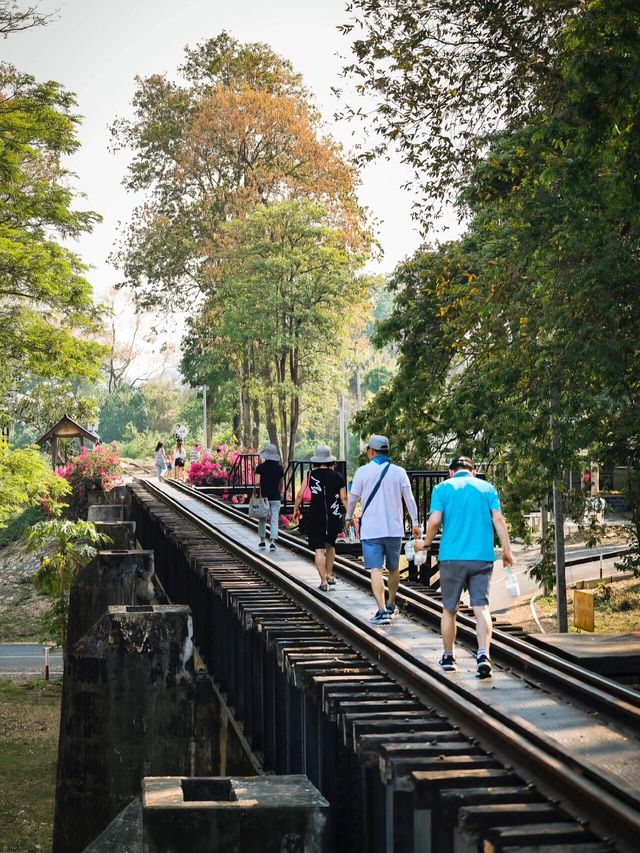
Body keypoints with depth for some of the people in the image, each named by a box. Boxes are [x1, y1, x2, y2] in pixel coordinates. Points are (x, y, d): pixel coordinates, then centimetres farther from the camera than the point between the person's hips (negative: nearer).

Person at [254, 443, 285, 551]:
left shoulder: (260, 467, -7)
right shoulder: (279, 467, 1)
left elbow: (256, 483, -16)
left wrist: (256, 486, 5)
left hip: (263, 496, -1)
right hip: (275, 497, 1)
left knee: (262, 520, 15)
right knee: (274, 520, 0)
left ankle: (262, 541, 22)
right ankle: (273, 542, -11)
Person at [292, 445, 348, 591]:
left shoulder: (310, 475, -2)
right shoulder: (338, 477, 2)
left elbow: (300, 495, -3)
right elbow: (344, 499, 0)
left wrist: (296, 510, 11)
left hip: (315, 519, -2)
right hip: (334, 518, 2)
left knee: (319, 550, -2)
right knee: (330, 545, 24)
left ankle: (324, 581, -8)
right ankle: (329, 575, 26)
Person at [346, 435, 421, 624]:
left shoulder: (363, 471, -3)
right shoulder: (399, 472, 1)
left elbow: (353, 498, 5)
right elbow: (409, 499, 1)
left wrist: (349, 517, 22)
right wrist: (415, 523, 7)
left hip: (370, 530, -3)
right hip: (394, 528, 3)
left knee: (375, 569, -7)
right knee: (393, 568, 19)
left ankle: (382, 611, -18)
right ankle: (391, 605, 33)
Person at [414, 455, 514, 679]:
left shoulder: (442, 488, 4)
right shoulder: (487, 488, 9)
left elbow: (434, 521, -6)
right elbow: (498, 520, -1)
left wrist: (426, 543, 10)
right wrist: (507, 551, 1)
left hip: (452, 557, -1)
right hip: (482, 557, 1)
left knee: (449, 610, 13)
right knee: (481, 607, -2)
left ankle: (448, 657, 24)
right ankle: (483, 654, -20)